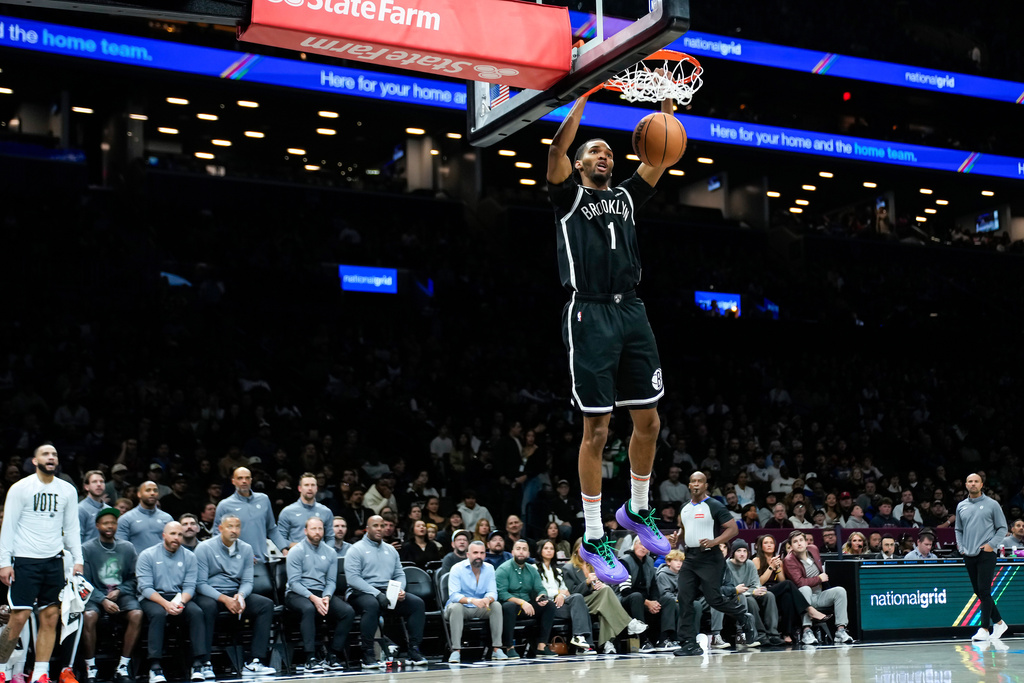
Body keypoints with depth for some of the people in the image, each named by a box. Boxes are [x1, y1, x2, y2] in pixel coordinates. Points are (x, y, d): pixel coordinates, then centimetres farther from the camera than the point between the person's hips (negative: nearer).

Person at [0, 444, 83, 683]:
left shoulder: (68, 490, 10)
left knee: (50, 618, 1)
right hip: (25, 560, -4)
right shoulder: (20, 488, -2)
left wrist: (77, 560, 4)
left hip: (54, 562, 4)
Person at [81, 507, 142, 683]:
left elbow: (134, 578, 12)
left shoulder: (127, 548, 9)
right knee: (88, 616, -34)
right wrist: (103, 600, -17)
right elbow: (85, 582, -4)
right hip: (95, 595, -2)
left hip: (122, 594, 2)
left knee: (136, 614, -29)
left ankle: (123, 667, -22)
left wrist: (119, 591, -8)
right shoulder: (87, 549, 1)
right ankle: (90, 669, -22)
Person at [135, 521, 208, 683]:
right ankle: (155, 666, -35)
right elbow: (145, 588, -10)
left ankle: (199, 663, -28)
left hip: (179, 597, 3)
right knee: (158, 613, -36)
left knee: (197, 612, -27)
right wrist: (165, 603, -25)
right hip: (152, 598, -3)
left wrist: (180, 602, -21)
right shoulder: (147, 555, -1)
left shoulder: (189, 556, 8)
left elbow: (190, 586, 1)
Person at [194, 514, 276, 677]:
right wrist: (224, 599, -24)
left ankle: (255, 663, -24)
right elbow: (200, 583, -10)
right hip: (210, 594, -5)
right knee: (208, 607, -39)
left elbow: (247, 581, 6)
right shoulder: (204, 548, -5)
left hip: (236, 593, 5)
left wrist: (240, 595, -19)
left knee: (266, 604, -18)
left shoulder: (246, 549, 9)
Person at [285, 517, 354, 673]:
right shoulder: (297, 551, -1)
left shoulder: (330, 553, 14)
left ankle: (332, 657, -16)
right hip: (297, 594, -5)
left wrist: (326, 597, -13)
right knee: (308, 609, -39)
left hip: (322, 594, 5)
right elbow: (294, 582, -9)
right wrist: (313, 598, -22)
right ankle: (310, 659, -39)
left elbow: (331, 581, 10)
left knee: (348, 612, -20)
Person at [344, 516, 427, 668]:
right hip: (362, 592, -6)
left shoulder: (391, 550, 21)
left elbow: (400, 574, 18)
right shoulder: (357, 549, 1)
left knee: (417, 603, -15)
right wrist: (377, 594, -22)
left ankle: (414, 650, -15)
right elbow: (353, 577, -12)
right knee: (372, 605, -40)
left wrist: (400, 590, -7)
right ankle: (367, 654, -31)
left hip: (389, 592, 6)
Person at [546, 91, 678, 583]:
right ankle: (593, 539, 4)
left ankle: (637, 510, 29)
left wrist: (666, 104, 3)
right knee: (597, 429, -4)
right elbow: (558, 146, -10)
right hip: (590, 315, -5)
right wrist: (584, 94, -10)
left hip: (631, 312, 5)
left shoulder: (626, 196, 19)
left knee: (649, 420, 7)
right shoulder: (569, 196, 6)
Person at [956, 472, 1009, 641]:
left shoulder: (992, 504, 0)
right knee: (979, 592, 8)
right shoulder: (961, 506, 11)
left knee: (984, 591, -11)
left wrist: (992, 544, -10)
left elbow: (1002, 528, 3)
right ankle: (999, 623, 21)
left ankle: (984, 629, -8)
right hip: (969, 556, 5)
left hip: (986, 555, -5)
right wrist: (961, 547, 7)